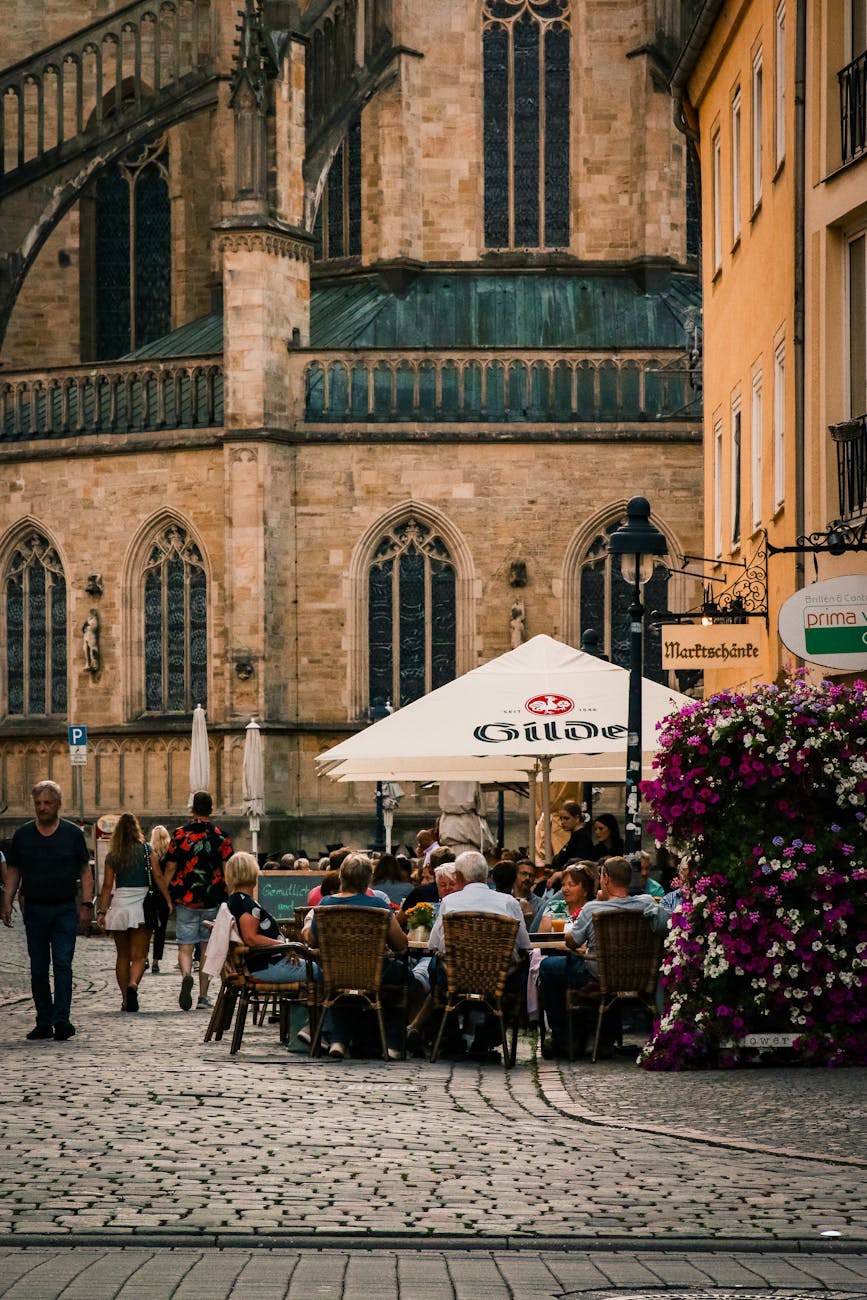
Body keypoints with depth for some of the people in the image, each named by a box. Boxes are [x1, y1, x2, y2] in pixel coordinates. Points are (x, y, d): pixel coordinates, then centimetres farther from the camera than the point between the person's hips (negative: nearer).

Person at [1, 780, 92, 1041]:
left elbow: (85, 871, 4)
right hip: (35, 909, 2)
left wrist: (86, 905, -4)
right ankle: (44, 1022, 13)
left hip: (65, 909, -2)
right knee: (38, 969, 6)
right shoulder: (22, 835, 5)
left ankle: (62, 1021, -14)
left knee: (62, 964, -11)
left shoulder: (73, 833, 1)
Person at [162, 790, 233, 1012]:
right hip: (213, 901, 1)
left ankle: (186, 975, -29)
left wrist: (168, 899, 9)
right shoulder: (221, 837, -1)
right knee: (208, 947, 11)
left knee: (185, 946, 1)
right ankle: (203, 995, 12)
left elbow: (169, 870, 0)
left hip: (185, 900, -1)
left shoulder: (180, 835, -2)